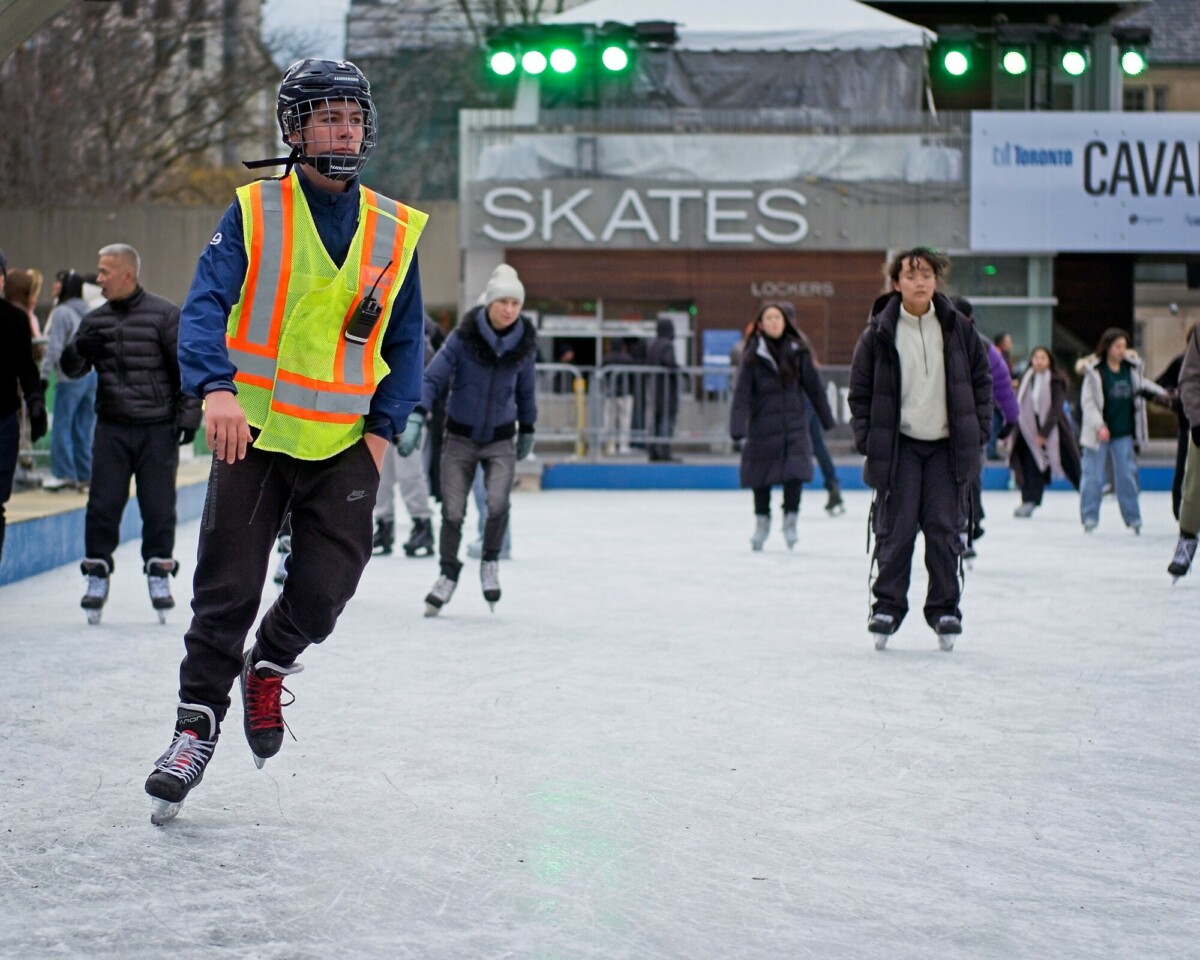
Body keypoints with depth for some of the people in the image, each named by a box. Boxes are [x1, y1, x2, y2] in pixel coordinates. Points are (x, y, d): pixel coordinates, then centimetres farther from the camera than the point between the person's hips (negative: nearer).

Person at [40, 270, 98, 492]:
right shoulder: (87, 312, 12)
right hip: (92, 374, 7)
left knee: (62, 425, 0)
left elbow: (54, 347, -13)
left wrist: (44, 374, -9)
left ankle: (64, 474, 0)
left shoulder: (61, 313, -9)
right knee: (85, 428, 9)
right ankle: (85, 475, 9)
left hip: (70, 376, -7)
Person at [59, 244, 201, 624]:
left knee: (158, 507, 2)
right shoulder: (96, 320, 8)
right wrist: (79, 350, -15)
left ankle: (159, 572, 14)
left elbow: (187, 365, -3)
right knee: (102, 504, 0)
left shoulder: (164, 315, -6)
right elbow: (71, 368, 8)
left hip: (158, 430, -3)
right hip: (111, 429, 3)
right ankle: (97, 574, 8)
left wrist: (188, 414, -7)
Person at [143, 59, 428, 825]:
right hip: (253, 432, -2)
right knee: (227, 590, -1)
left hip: (345, 444, 2)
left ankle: (268, 668, 26)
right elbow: (205, 306, -12)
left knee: (324, 590, -4)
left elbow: (407, 341, 10)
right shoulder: (254, 214, -2)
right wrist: (217, 388, -30)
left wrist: (382, 429, -2)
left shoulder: (396, 231, 5)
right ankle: (198, 723, 13)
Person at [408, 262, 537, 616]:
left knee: (498, 503, -20)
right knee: (452, 511, 3)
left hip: (501, 441, 1)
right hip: (460, 438, -1)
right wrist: (415, 418, -27)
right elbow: (433, 378, -16)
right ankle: (448, 573, 27)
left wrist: (527, 432, 18)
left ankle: (490, 562, 7)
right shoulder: (463, 338, -15)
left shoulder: (524, 344, -5)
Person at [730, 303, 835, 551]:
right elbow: (742, 391, -8)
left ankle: (790, 520, 7)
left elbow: (813, 385, 9)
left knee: (795, 471, -11)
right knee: (761, 475, 8)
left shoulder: (798, 351, 3)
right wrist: (738, 426, -16)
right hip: (763, 425, -1)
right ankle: (762, 521, 26)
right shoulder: (754, 354, -4)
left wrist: (826, 417, 12)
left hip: (794, 423, 1)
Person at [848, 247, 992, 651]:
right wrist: (867, 440, -3)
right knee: (895, 530, -2)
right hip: (898, 446, -1)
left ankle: (944, 609, 11)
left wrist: (978, 432, 4)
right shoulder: (879, 333, -3)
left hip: (948, 445, 1)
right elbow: (860, 390, 3)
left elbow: (982, 379, 10)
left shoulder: (958, 328, 2)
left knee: (945, 528, 1)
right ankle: (887, 606, 10)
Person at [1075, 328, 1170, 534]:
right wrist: (1099, 425, -23)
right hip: (1099, 432, -4)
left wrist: (1159, 393, 6)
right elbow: (1087, 402, -13)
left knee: (1127, 475, 5)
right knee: (1093, 476, 0)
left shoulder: (1131, 368, 4)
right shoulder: (1095, 372, -11)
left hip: (1124, 432, 4)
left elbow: (1141, 385, 23)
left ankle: (1133, 518, 13)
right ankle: (1089, 517, 9)